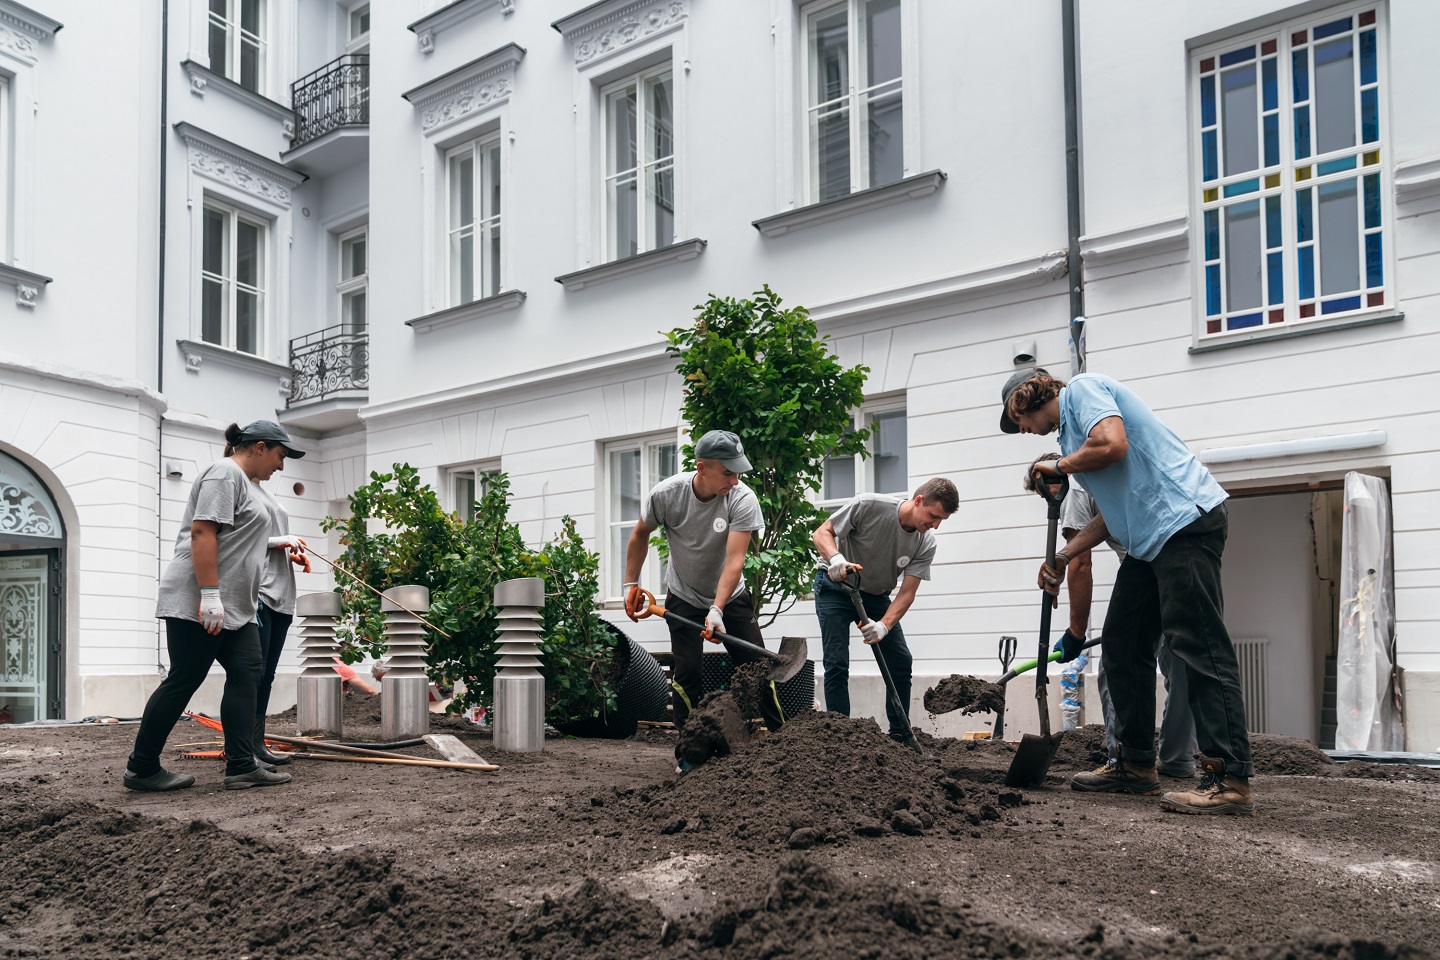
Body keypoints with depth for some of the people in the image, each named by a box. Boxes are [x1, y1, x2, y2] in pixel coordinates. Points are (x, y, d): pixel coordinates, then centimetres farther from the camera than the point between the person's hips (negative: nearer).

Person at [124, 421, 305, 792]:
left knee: (245, 677, 2)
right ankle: (141, 768, 7)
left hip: (233, 607, 10)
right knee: (184, 680, -4)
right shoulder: (225, 473, -11)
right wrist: (208, 596, -25)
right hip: (198, 604, -10)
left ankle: (241, 768, -1)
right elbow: (202, 532, -21)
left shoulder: (242, 480, 21)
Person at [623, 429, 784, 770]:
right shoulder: (666, 494, -21)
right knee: (686, 674, -10)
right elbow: (640, 535, -1)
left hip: (730, 596, 0)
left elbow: (735, 560, -31)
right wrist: (631, 585, 0)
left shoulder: (742, 500, -25)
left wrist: (717, 610, -40)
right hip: (683, 598, 0)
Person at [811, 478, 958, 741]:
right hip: (836, 587, -4)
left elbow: (907, 592, -16)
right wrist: (835, 557, -43)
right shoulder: (868, 506, -27)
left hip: (875, 595, 4)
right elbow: (821, 533, -21)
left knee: (902, 661, -2)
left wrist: (884, 625, -33)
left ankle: (900, 738, 10)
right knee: (837, 664, -13)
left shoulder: (926, 544, -15)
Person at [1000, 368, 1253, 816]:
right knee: (1122, 643, 11)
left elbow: (1112, 444, -21)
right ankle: (1136, 766, 17)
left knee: (1199, 646, -15)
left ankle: (1231, 780, -16)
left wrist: (1058, 467, -3)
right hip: (1152, 536, 11)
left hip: (1186, 518, -11)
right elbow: (1113, 510, 26)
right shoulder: (1071, 425, 26)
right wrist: (1062, 557, 20)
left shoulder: (1083, 388, -2)